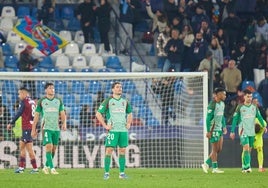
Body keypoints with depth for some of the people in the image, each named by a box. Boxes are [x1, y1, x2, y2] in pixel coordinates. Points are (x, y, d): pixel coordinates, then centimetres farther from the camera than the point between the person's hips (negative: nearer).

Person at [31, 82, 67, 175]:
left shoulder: (59, 101, 10)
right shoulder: (41, 101, 2)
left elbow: (62, 114, 8)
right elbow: (36, 115, 5)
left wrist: (64, 123, -12)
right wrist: (33, 129, 2)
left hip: (56, 128, 4)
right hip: (46, 128, -4)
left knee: (53, 149, 7)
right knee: (49, 147, -17)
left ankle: (46, 167, 23)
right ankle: (52, 168, -20)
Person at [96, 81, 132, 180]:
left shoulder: (125, 101, 12)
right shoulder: (108, 101, -1)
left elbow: (130, 113, 29)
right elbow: (98, 114, 0)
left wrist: (129, 123, 14)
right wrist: (105, 125, -6)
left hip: (123, 130, 4)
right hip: (112, 130, -4)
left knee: (122, 151, 4)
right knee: (109, 150, -8)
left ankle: (122, 173, 9)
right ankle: (106, 173, -5)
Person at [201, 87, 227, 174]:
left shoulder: (222, 104, 11)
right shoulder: (213, 104, -16)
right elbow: (208, 118, -18)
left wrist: (224, 126, 17)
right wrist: (208, 131, -19)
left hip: (219, 129, 9)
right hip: (213, 130, -9)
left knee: (219, 149, 9)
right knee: (215, 149, -3)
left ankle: (206, 164, 18)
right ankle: (215, 168, 4)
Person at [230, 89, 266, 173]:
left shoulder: (254, 107, 8)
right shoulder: (240, 107, -3)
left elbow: (259, 117, 15)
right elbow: (235, 119, 0)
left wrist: (264, 126, 6)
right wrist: (232, 131, -1)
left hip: (252, 132, 5)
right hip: (243, 131, -5)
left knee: (249, 149, 6)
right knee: (246, 148, -18)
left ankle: (244, 167, 14)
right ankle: (247, 167, -21)